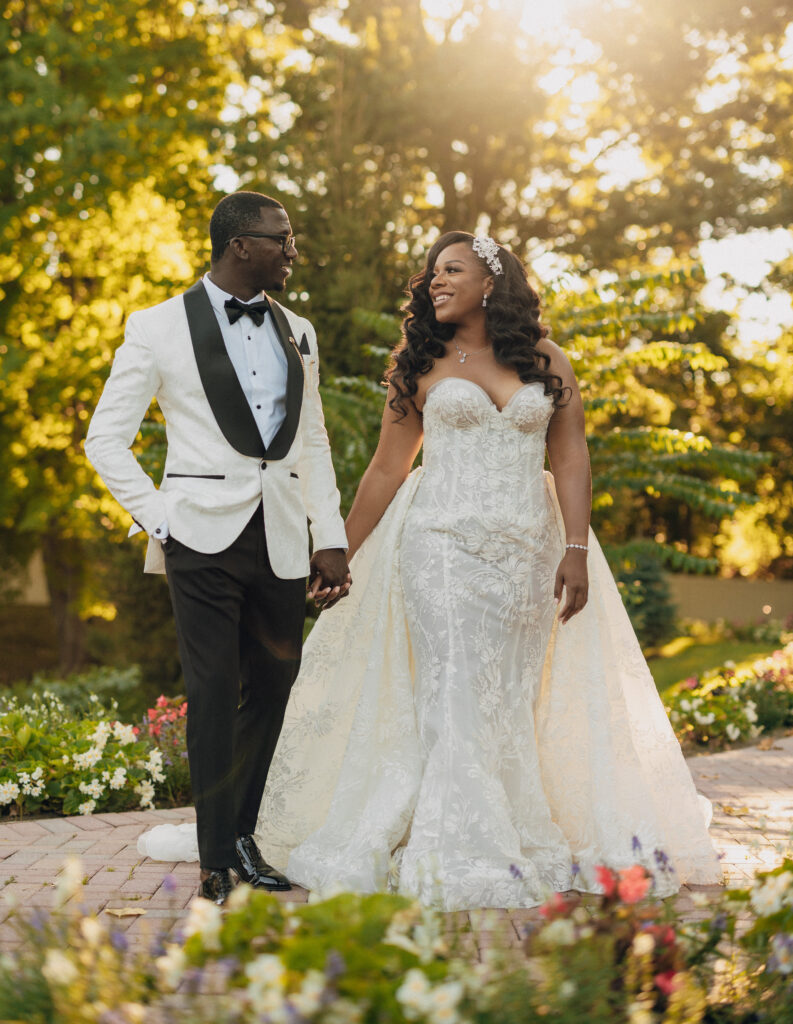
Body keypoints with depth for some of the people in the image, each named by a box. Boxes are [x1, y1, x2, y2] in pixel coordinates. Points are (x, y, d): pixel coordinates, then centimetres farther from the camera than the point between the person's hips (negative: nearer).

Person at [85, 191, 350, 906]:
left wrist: (331, 538, 10)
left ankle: (241, 834, 24)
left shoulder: (297, 332, 15)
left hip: (281, 542, 5)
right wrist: (159, 518, -6)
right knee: (214, 694, -5)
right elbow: (106, 438, 2)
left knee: (273, 686, 8)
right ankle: (217, 860, 5)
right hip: (204, 536, -5)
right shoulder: (160, 328, 0)